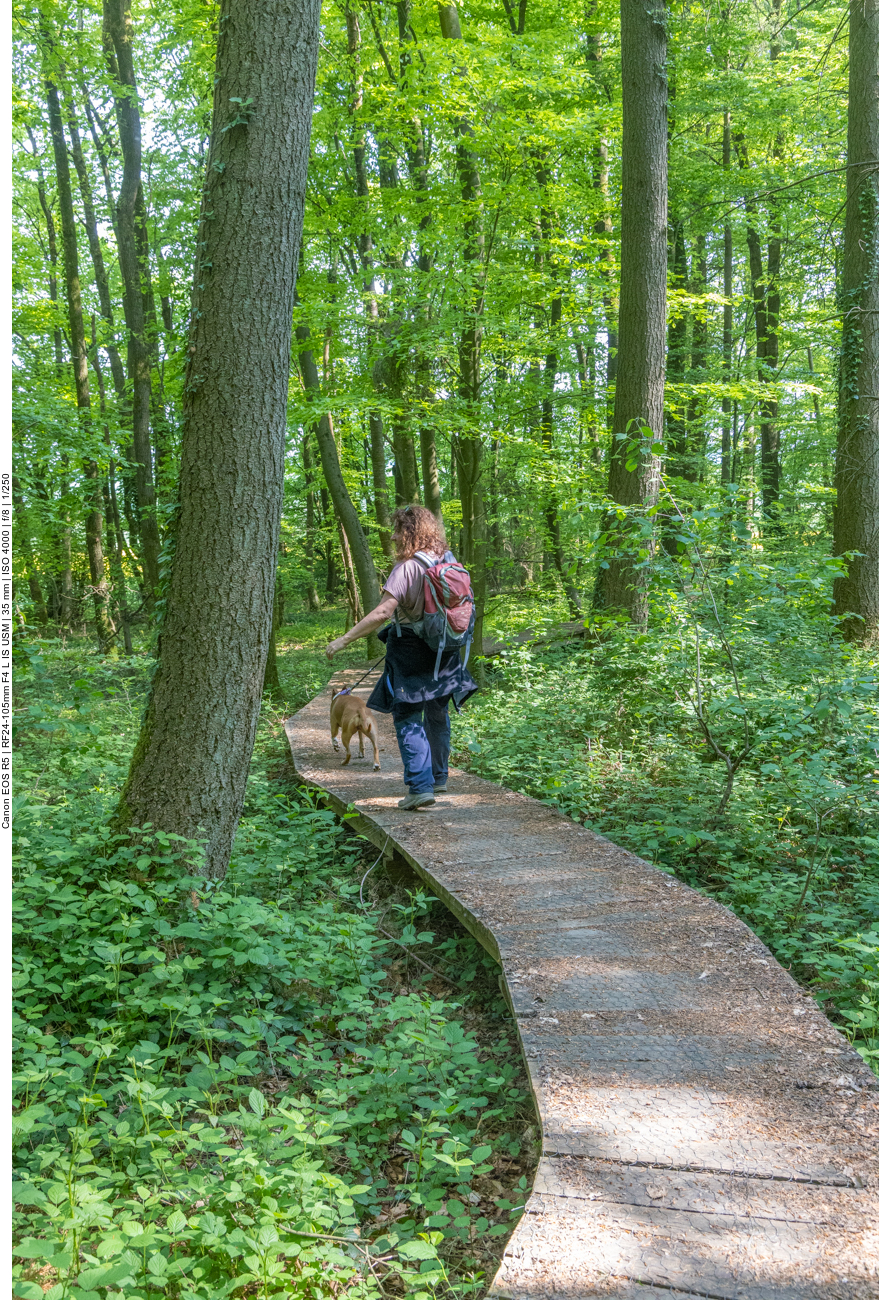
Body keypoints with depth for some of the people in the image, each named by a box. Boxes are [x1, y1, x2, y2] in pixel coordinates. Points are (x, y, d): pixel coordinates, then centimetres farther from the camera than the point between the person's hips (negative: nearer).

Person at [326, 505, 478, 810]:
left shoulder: (407, 567, -18)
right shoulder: (449, 561, 4)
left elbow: (383, 612, -26)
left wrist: (344, 639, -23)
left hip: (412, 652, -7)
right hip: (444, 650, 7)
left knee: (407, 718, -2)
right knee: (437, 716, 20)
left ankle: (421, 786, -10)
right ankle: (439, 777, 34)